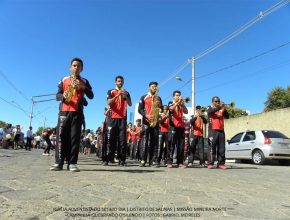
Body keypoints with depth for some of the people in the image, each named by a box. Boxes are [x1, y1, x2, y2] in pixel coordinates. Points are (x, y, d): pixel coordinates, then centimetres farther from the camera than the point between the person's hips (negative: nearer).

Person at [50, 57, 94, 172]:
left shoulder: (84, 82, 11)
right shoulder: (64, 80, 13)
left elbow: (91, 96, 0)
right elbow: (57, 95, 8)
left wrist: (83, 87, -16)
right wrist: (63, 96, -15)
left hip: (77, 112, -1)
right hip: (64, 111, 1)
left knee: (75, 137, -4)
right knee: (61, 136, -3)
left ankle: (72, 163, -2)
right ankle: (59, 162, 1)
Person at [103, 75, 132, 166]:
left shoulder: (126, 92, 18)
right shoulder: (111, 91, 10)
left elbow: (130, 104, 6)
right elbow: (109, 102, -6)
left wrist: (125, 96, -9)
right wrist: (117, 95, -16)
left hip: (123, 118, 2)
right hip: (113, 118, -2)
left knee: (122, 139, -3)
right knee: (111, 139, -2)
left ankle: (122, 160, -3)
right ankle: (108, 159, 2)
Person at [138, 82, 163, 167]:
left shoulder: (158, 98, 18)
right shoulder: (143, 97, 7)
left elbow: (162, 110, 19)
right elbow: (140, 109, 0)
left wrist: (160, 105, -3)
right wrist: (146, 115, -16)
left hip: (156, 122, 3)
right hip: (146, 121, -3)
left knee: (154, 141, 1)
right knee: (144, 140, -8)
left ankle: (152, 160, 4)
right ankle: (143, 160, -8)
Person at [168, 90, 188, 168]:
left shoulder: (181, 105, 21)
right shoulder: (171, 103, 10)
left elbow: (186, 112, 2)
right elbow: (171, 109, -14)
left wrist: (182, 103, -8)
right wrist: (178, 102, -17)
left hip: (181, 126, 5)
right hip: (173, 126, -4)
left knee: (181, 145, 0)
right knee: (172, 144, -8)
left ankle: (180, 162, 3)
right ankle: (169, 162, -7)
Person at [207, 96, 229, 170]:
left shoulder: (222, 110, 18)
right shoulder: (210, 109, 9)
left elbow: (227, 116, 2)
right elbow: (210, 112, -16)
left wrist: (224, 108, -13)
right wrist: (219, 107, -23)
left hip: (221, 131, 4)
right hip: (213, 130, -4)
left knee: (222, 148, 1)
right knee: (212, 147, -7)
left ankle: (221, 163, 3)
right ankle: (210, 163, -6)